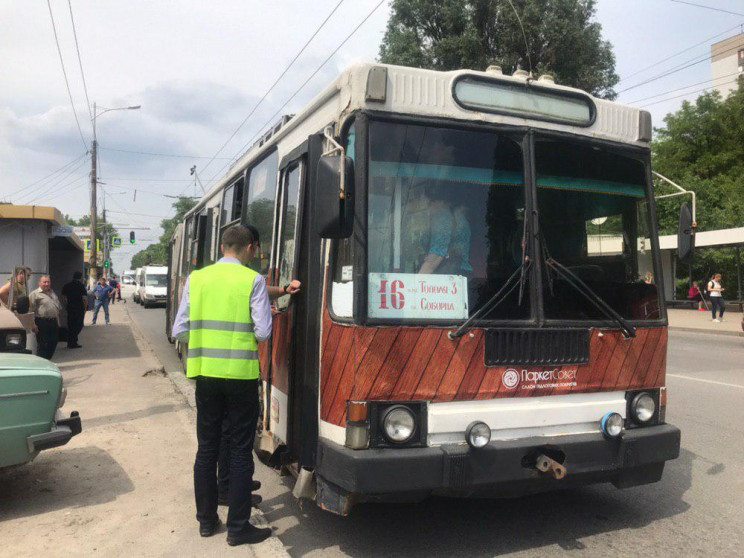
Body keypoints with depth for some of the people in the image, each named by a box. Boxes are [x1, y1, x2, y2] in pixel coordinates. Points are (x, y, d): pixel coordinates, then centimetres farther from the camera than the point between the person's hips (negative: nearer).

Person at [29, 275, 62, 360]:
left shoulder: (52, 293, 19)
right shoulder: (35, 294, -5)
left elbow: (58, 308, 24)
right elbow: (31, 310, -10)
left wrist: (58, 321, 20)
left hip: (53, 322, 7)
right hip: (42, 322, -7)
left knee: (53, 343, 9)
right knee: (42, 344, -4)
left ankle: (47, 361, 22)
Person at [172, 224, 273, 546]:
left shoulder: (196, 279, 4)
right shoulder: (253, 280, -7)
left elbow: (179, 331, 4)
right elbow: (263, 332, -11)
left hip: (205, 374, 4)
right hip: (240, 375, -4)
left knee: (206, 449, 16)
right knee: (240, 453, 7)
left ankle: (206, 520, 28)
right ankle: (238, 528, 14)